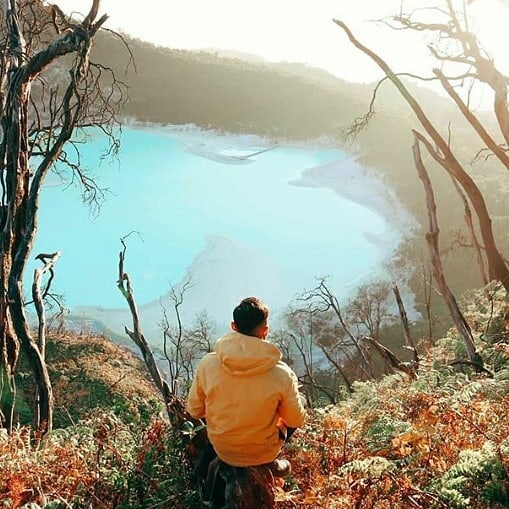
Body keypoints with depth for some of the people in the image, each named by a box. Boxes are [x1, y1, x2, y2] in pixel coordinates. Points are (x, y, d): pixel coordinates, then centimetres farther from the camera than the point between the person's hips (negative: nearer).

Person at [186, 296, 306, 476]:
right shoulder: (282, 374, -26)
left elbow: (194, 411, -7)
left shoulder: (207, 363, -21)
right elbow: (296, 421, -10)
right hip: (262, 454, -2)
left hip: (221, 450, 2)